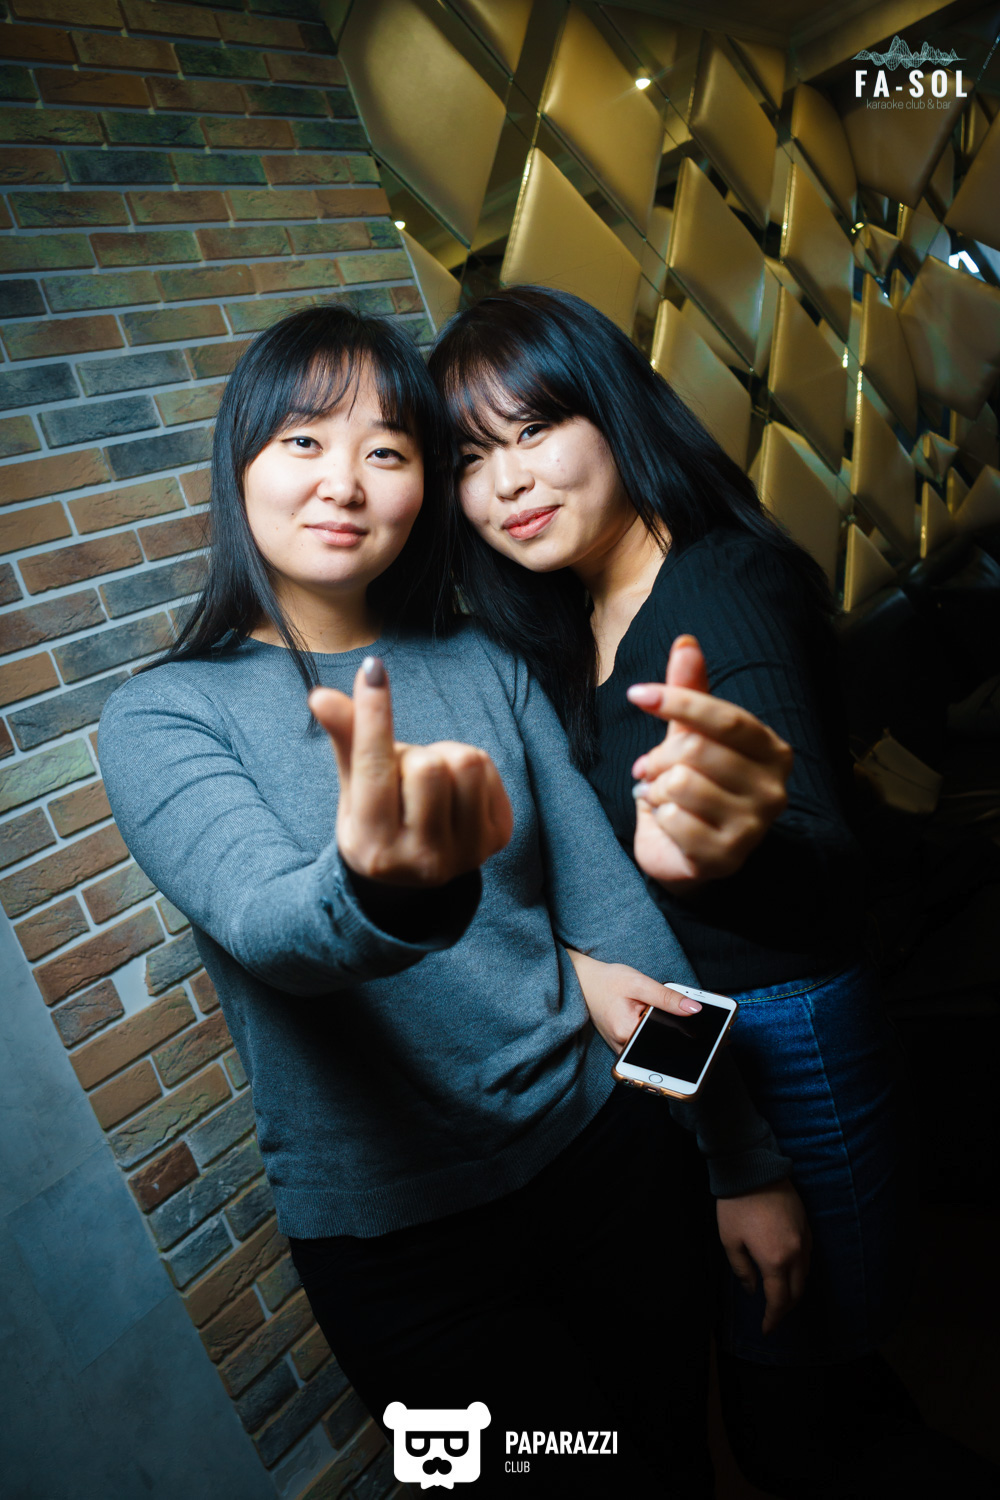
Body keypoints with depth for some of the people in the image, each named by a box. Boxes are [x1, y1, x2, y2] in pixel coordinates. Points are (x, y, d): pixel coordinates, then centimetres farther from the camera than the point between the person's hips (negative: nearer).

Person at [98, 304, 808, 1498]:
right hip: (399, 1243, -3)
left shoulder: (484, 665, -1)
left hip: (608, 1148, 4)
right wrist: (385, 895, -53)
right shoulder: (161, 717, -10)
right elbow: (269, 926, -29)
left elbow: (614, 908, 0)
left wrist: (747, 1162, 2)